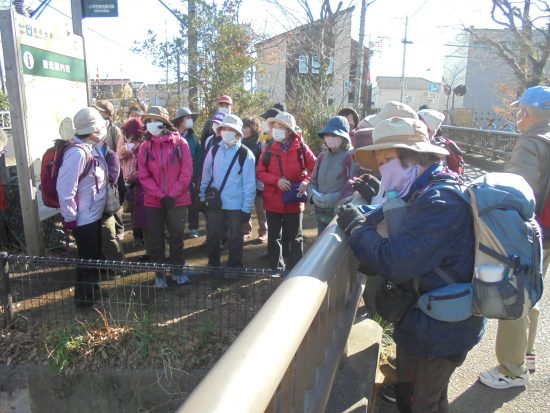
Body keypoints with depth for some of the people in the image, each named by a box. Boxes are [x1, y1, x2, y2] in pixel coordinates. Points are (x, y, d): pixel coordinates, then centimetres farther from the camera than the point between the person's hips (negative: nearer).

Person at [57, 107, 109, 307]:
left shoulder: (93, 149, 6)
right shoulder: (77, 153, -23)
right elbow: (64, 187, -26)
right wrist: (69, 218, -20)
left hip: (94, 215, 9)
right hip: (83, 218, -9)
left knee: (95, 256, 20)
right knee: (87, 259, 5)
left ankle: (94, 291, 37)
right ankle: (84, 297, 23)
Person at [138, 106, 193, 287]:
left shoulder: (180, 143, -4)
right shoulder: (145, 146, 1)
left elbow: (186, 172, -7)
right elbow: (144, 176, -2)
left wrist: (172, 195, -13)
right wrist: (161, 196, -13)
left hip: (178, 201, -1)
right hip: (153, 202, 2)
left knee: (177, 238, 9)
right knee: (156, 240, 9)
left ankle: (177, 270, 26)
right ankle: (159, 274, 24)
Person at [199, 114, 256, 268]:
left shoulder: (245, 154, -9)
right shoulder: (214, 151, 1)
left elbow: (249, 184, -8)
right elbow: (206, 177, 8)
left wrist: (246, 208, -9)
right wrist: (203, 199, 7)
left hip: (236, 206, -3)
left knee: (234, 239, 11)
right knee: (212, 237, 15)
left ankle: (234, 269, 28)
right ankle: (212, 266, 35)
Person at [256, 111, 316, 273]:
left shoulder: (301, 148, -6)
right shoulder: (269, 148, -1)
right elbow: (260, 172, -2)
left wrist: (306, 181, -16)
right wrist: (277, 180, -16)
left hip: (294, 201, -2)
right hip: (273, 201, 2)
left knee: (295, 238, 10)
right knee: (273, 237, 12)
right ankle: (276, 268, 28)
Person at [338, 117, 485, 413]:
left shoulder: (440, 202, -27)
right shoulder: (432, 192, 8)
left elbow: (393, 262, -34)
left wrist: (357, 227, -20)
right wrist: (368, 215, -5)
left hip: (438, 330, -10)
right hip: (437, 323, 10)